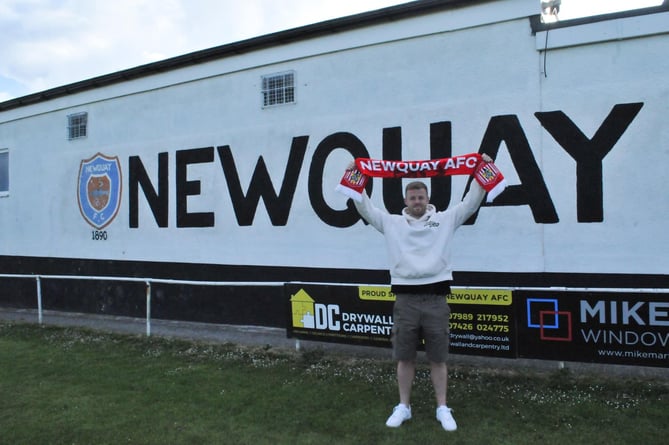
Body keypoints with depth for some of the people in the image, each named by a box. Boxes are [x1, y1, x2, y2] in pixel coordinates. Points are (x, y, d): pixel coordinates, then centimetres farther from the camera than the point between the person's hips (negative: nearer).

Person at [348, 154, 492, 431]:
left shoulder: (445, 219, 9)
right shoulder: (392, 223, 9)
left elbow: (470, 203, 5)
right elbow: (365, 208, 7)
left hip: (436, 298, -1)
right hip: (405, 298, 1)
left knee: (438, 358, 9)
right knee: (404, 357, 10)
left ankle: (442, 409, 23)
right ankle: (403, 407, 25)